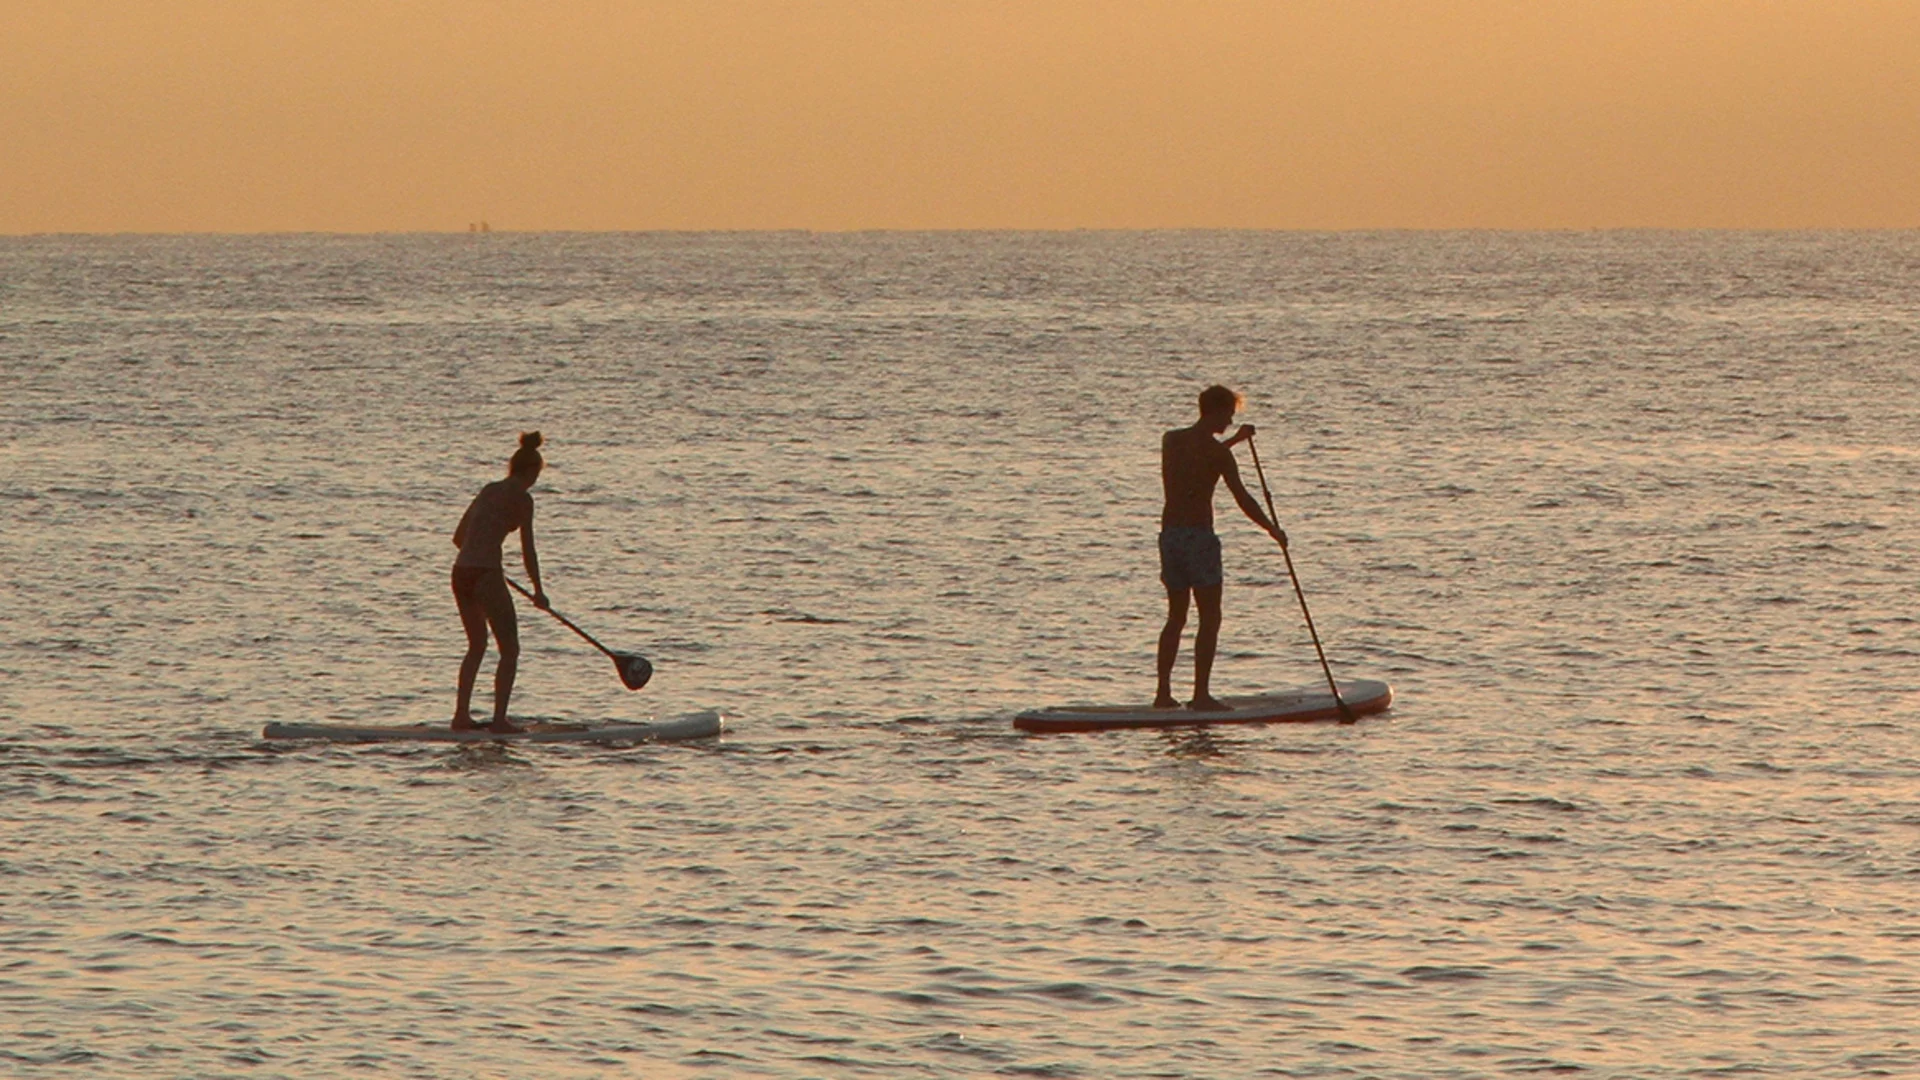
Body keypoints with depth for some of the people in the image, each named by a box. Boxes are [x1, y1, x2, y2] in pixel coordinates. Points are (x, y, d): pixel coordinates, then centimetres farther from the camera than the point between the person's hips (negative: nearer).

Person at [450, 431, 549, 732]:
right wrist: (538, 591, 4)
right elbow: (527, 550, -7)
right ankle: (499, 719, -4)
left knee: (477, 645, 22)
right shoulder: (521, 498, -6)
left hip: (461, 572, 7)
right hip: (486, 576, -7)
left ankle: (461, 715, 21)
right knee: (510, 650, 2)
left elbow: (459, 537, 22)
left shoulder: (489, 490, 16)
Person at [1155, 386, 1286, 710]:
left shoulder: (1171, 439, 9)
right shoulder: (1217, 452, -11)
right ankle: (1200, 694, -5)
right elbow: (1242, 498, -10)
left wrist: (1234, 439, 38)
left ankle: (1163, 692, 12)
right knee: (1209, 619, -1)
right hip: (1199, 536, -7)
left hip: (1170, 534, 7)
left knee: (1176, 618, 14)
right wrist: (1273, 530, 2)